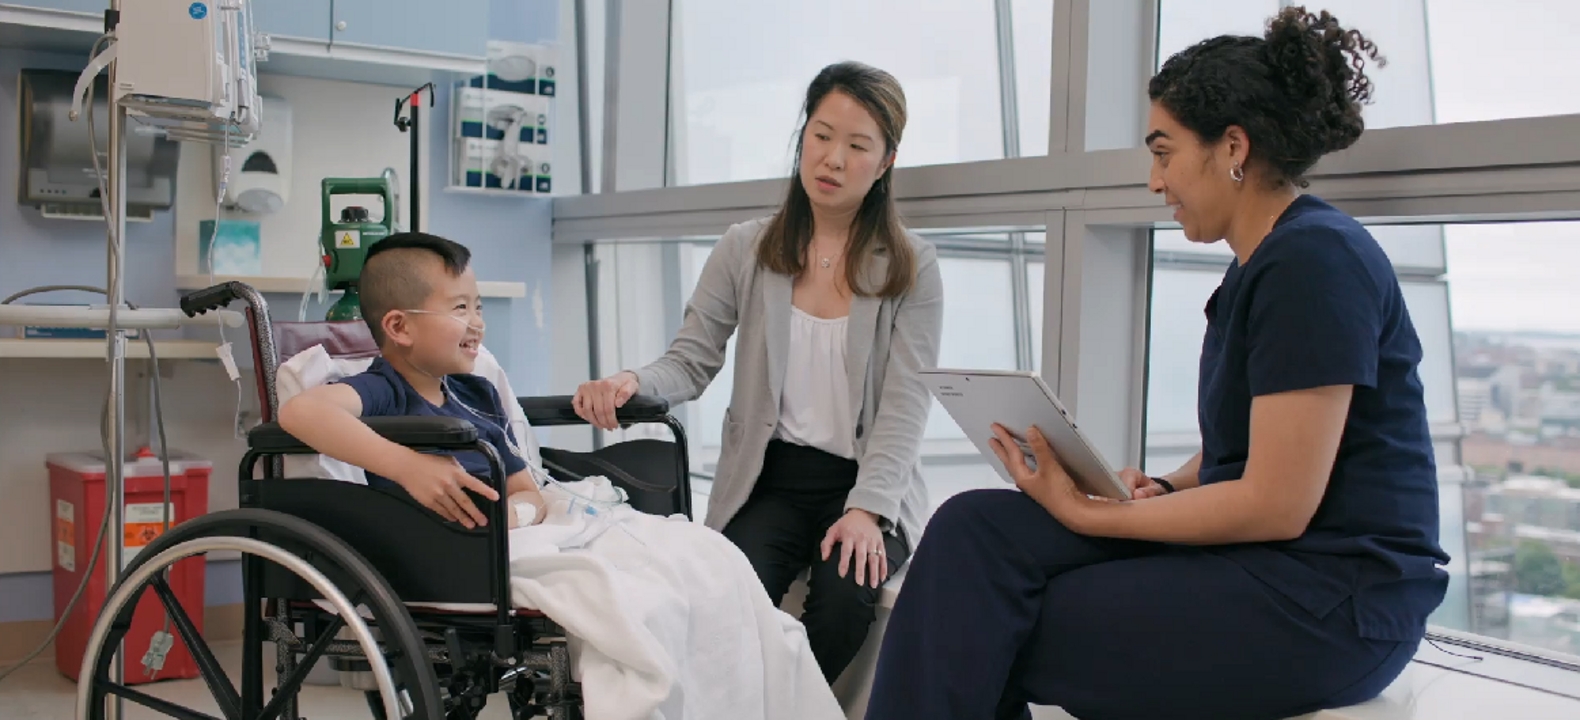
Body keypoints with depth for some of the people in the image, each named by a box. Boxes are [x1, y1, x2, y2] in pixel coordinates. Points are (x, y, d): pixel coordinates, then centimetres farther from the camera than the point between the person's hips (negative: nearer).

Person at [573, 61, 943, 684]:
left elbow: (906, 404, -6)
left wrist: (867, 508, -20)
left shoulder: (912, 269, 1)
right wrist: (632, 384, -19)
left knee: (844, 594, -29)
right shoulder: (746, 250, 6)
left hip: (869, 484, 0)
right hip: (767, 480, 1)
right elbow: (692, 362, 4)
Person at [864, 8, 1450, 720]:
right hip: (1248, 554, 9)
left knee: (978, 633, -12)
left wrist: (1087, 514, -14)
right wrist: (1162, 488, -1)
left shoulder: (1313, 261, -17)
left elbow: (1276, 504, -20)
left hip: (1331, 600, -9)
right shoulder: (1261, 262, 14)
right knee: (975, 528, -8)